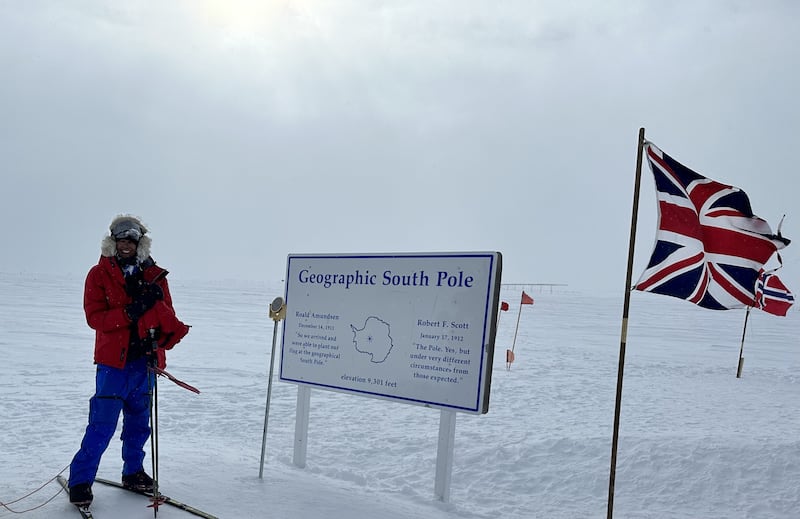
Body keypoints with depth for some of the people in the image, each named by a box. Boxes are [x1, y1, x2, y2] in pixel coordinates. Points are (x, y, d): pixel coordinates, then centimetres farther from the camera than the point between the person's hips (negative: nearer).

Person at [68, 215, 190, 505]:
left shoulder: (154, 275, 7)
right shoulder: (99, 274, -1)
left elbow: (167, 316, 6)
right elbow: (94, 317, -11)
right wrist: (130, 312, -23)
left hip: (146, 359, 4)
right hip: (114, 360, -4)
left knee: (139, 421, 14)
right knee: (102, 424, -6)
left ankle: (133, 472, 29)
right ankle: (80, 480, 6)